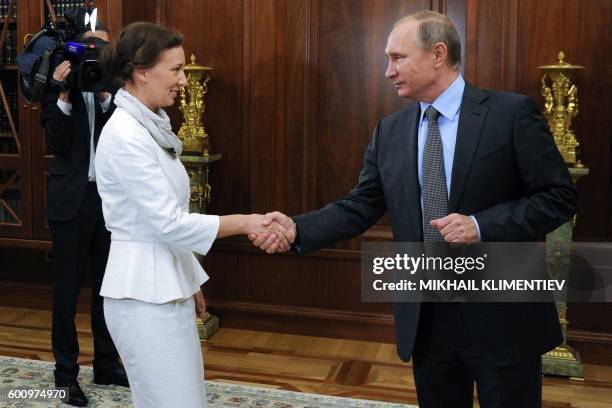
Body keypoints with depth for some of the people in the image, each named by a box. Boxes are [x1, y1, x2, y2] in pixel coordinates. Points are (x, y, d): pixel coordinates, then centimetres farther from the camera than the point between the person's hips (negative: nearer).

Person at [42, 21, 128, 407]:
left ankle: (106, 363, 26)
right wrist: (64, 94, -17)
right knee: (68, 288, 5)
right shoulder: (59, 88, -1)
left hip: (111, 198, 2)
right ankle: (66, 372, 17)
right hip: (72, 199, -2)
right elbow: (56, 144, -9)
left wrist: (104, 94, -17)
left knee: (107, 285, 12)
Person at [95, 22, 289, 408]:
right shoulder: (126, 134, -19)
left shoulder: (148, 127, 11)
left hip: (166, 288, 10)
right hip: (145, 295, -10)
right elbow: (169, 223, -21)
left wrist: (189, 282, 19)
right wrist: (245, 223, -16)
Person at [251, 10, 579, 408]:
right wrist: (296, 228, -13)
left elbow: (560, 195, -9)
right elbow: (359, 208, 3)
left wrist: (482, 226, -21)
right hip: (425, 317, 4)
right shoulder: (390, 131, 5)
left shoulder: (512, 113, -9)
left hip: (501, 313, -3)